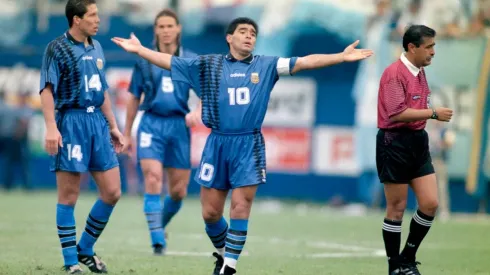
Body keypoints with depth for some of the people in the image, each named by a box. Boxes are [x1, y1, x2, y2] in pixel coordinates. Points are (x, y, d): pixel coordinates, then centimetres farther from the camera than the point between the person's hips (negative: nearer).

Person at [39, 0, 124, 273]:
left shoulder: (96, 48, 15)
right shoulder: (56, 48, -5)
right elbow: (47, 89, -11)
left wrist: (113, 127, 21)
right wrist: (51, 127, -20)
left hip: (98, 121, 7)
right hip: (71, 121, -7)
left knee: (112, 192, 3)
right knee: (68, 196, -3)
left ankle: (85, 250, 19)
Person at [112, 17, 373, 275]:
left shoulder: (266, 66, 5)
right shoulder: (209, 65, 7)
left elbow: (305, 61, -1)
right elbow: (170, 61, 7)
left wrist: (341, 57, -9)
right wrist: (139, 49, -1)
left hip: (249, 145, -1)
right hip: (217, 143, 1)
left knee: (240, 208, -7)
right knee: (210, 212, 4)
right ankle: (223, 252, 31)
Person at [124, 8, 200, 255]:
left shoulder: (191, 60, 6)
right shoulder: (144, 61, 7)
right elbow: (134, 99, 14)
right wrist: (126, 133, 14)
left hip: (179, 125, 1)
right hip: (151, 124, -1)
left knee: (179, 190, 3)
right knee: (153, 178, -18)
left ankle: (160, 225, 32)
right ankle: (157, 240, -18)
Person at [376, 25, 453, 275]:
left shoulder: (419, 72, 12)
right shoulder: (395, 73, -15)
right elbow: (397, 113, -25)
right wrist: (433, 113, -22)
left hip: (417, 142, 8)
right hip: (395, 143, -8)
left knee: (430, 204, 2)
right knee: (397, 208, 0)